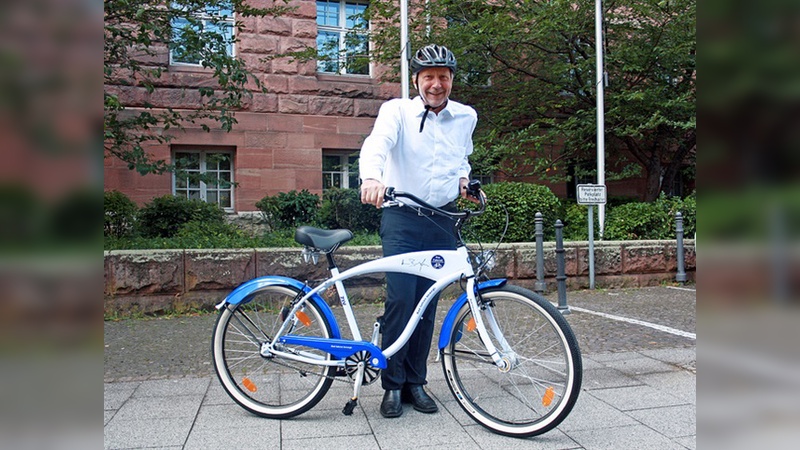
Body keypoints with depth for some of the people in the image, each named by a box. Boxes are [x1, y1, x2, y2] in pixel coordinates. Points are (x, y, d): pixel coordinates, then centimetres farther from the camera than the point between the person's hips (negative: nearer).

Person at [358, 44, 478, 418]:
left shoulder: (466, 117, 10)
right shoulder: (397, 110, -3)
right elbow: (377, 143, -24)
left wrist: (463, 177, 7)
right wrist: (372, 176, -45)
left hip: (442, 221, 4)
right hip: (402, 219, -3)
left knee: (428, 303, 6)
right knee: (400, 299, -11)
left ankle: (416, 382, 20)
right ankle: (392, 385, 6)